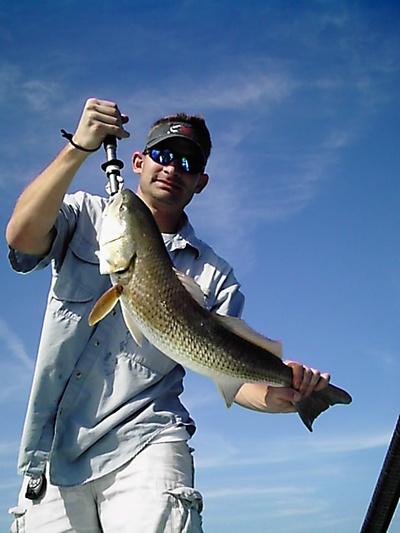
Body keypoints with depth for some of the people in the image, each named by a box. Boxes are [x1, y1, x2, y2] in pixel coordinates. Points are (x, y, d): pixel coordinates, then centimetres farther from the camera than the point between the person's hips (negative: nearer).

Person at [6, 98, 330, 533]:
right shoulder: (84, 217, 10)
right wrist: (78, 147, -18)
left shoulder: (212, 273, 10)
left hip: (143, 442, -1)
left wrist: (273, 395, -17)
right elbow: (20, 236, -10)